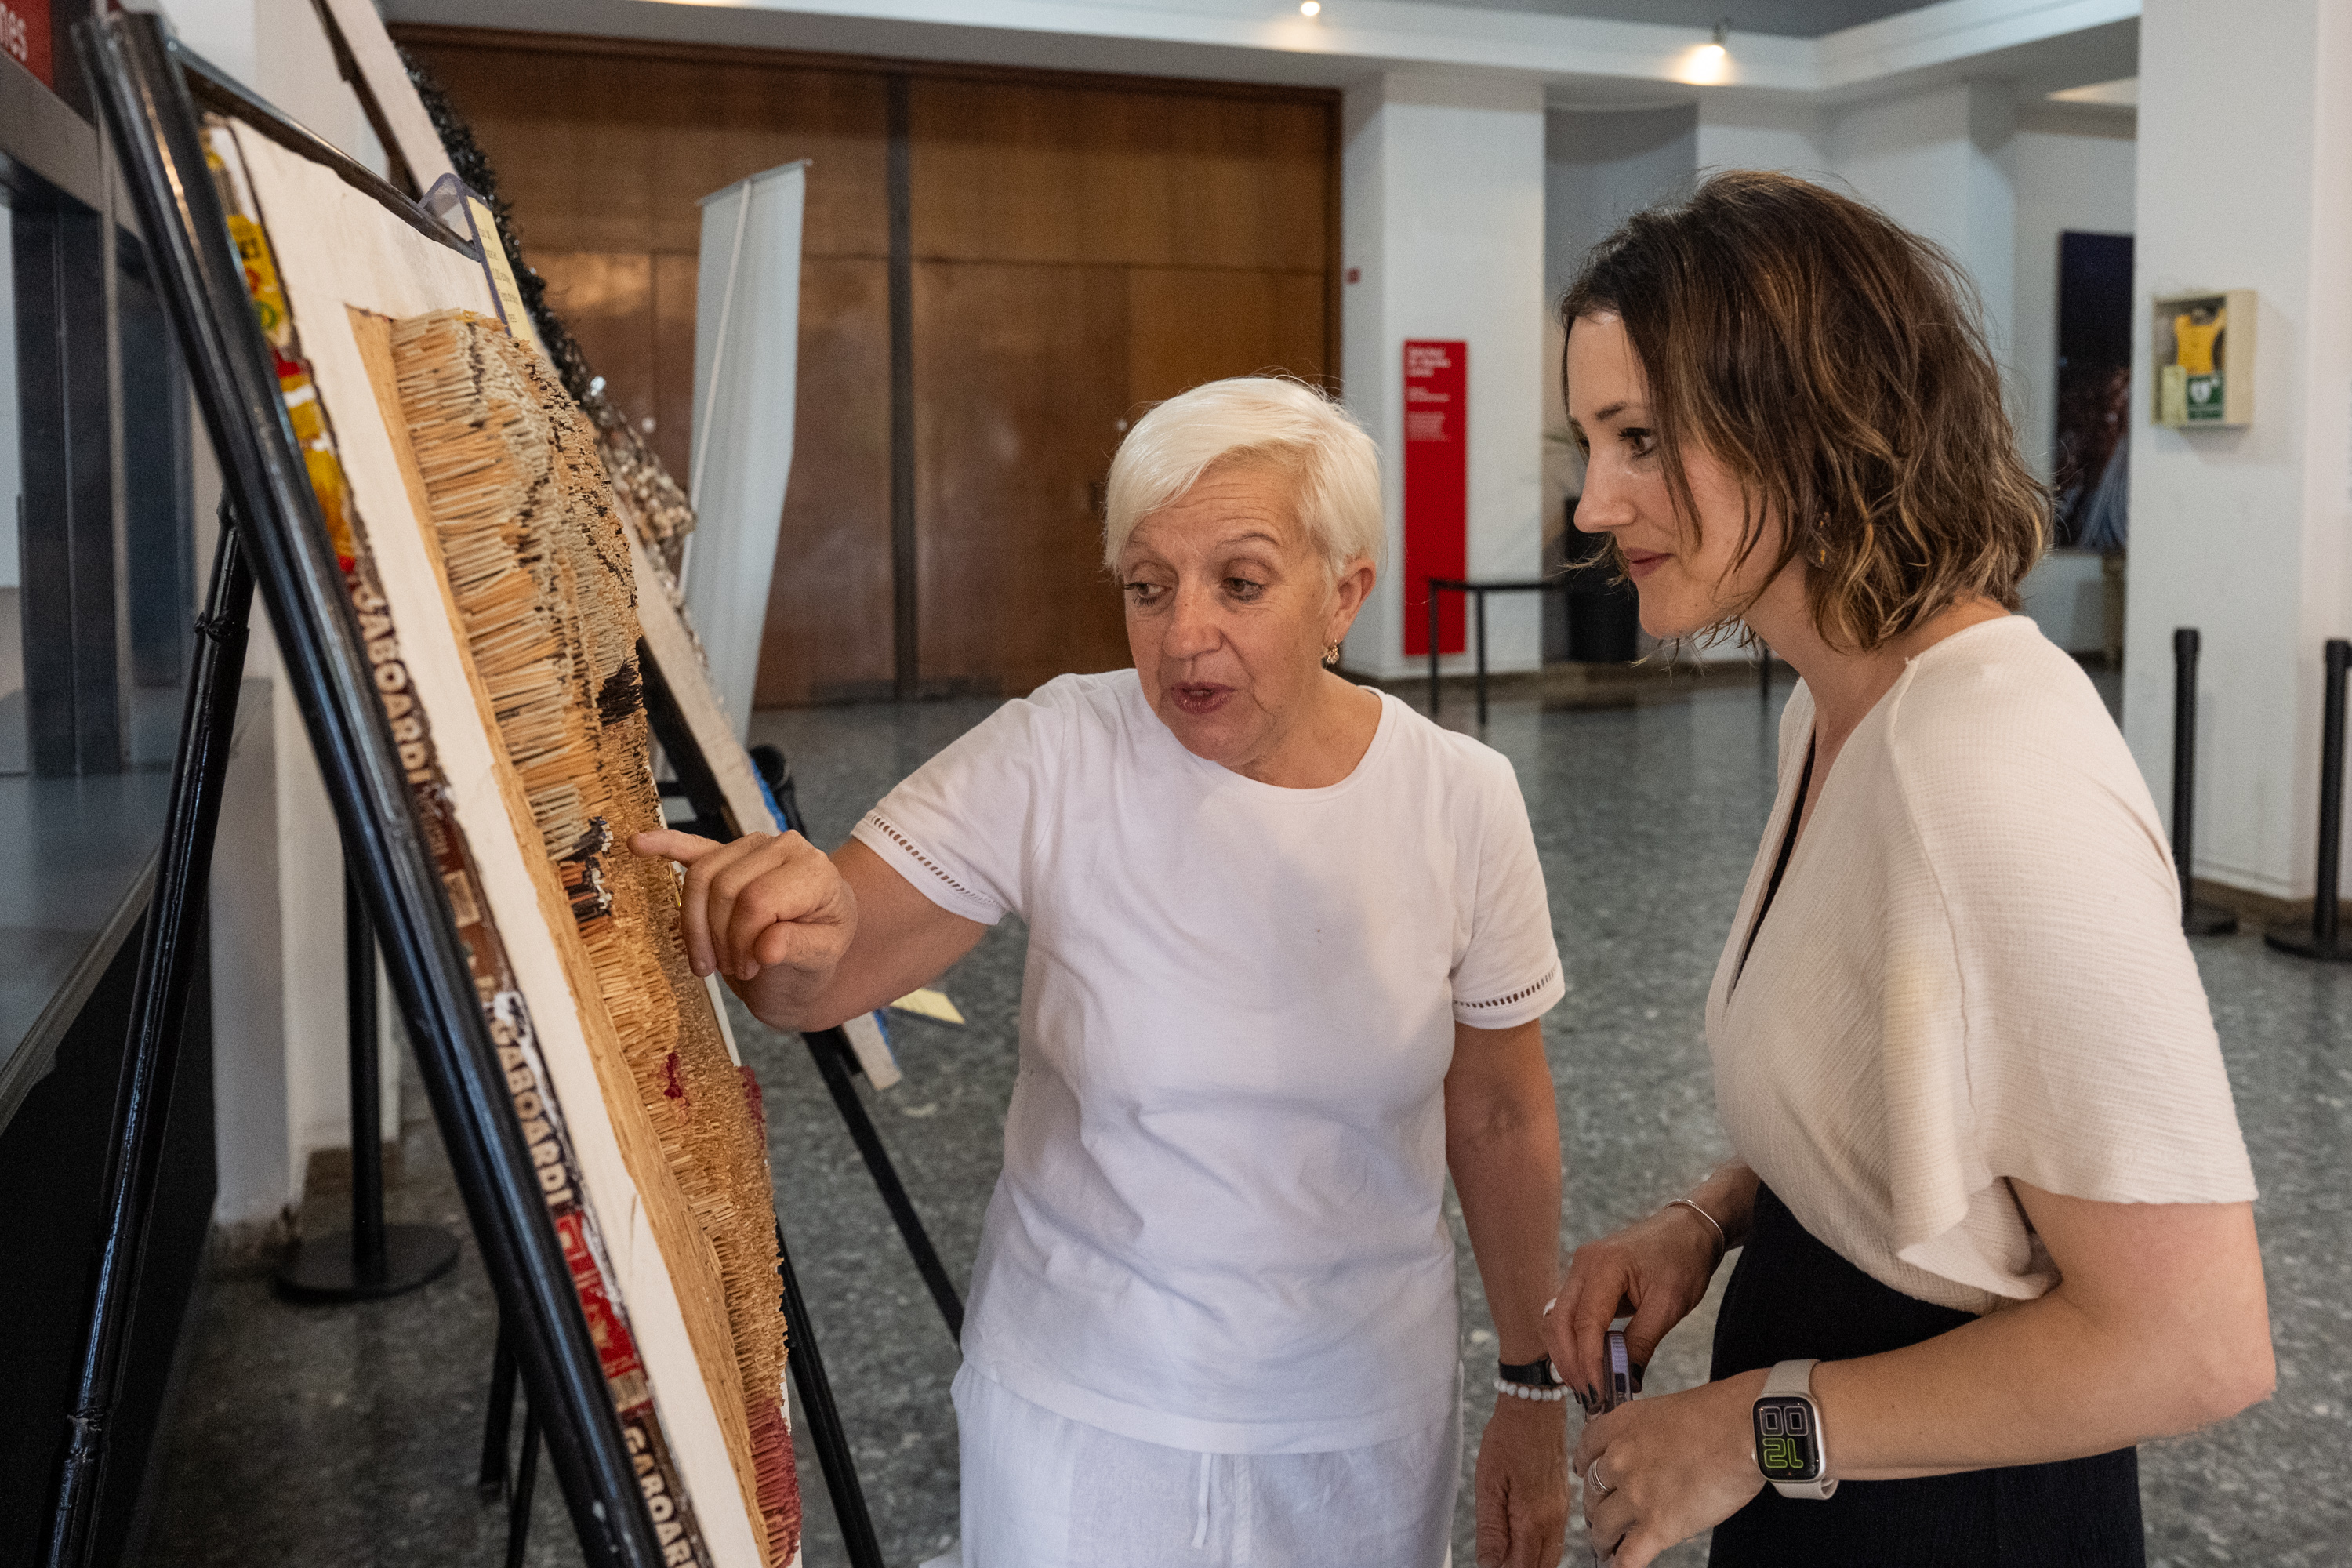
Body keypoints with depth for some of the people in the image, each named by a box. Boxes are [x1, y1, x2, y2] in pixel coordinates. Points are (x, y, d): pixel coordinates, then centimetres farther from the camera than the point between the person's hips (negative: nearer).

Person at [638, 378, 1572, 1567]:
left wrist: (1532, 1392, 6)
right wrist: (793, 928, -43)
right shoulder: (1055, 762, -16)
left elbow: (1500, 1115, 0)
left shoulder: (1461, 800, -11)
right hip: (1078, 1416, -1)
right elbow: (810, 983, -19)